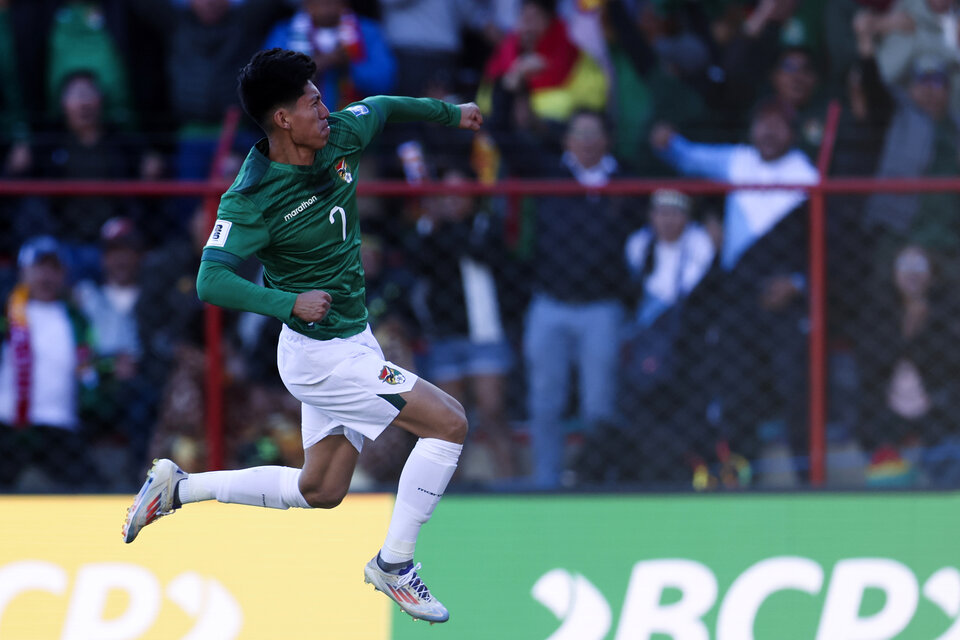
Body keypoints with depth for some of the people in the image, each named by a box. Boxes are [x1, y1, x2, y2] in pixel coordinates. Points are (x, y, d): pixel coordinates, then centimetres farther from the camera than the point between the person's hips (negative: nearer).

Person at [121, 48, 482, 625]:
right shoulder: (252, 199, -24)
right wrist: (288, 302, -42)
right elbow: (212, 281, -30)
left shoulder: (341, 138, -4)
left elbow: (381, 107, 18)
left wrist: (449, 113, 28)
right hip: (322, 353, -9)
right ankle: (394, 564, -2)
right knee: (449, 423, -13)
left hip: (351, 339, 9)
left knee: (320, 490, 19)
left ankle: (179, 488, 26)